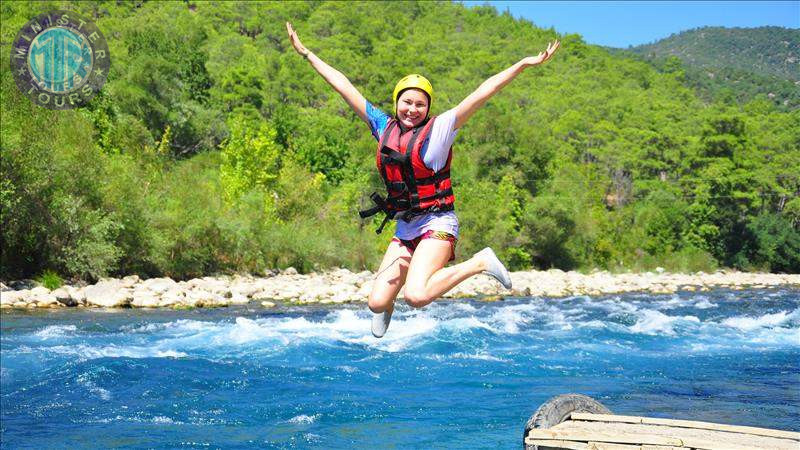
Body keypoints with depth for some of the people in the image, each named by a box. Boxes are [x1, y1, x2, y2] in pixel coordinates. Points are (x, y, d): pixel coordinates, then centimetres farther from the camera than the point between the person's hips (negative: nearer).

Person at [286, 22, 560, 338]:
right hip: (404, 229, 5)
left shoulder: (439, 129, -5)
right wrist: (306, 54, 18)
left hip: (436, 225, -5)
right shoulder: (384, 127, 8)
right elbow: (344, 87, 12)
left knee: (416, 296, -26)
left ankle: (480, 264, -4)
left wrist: (522, 65, -18)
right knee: (377, 303, -3)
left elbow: (481, 94, -12)